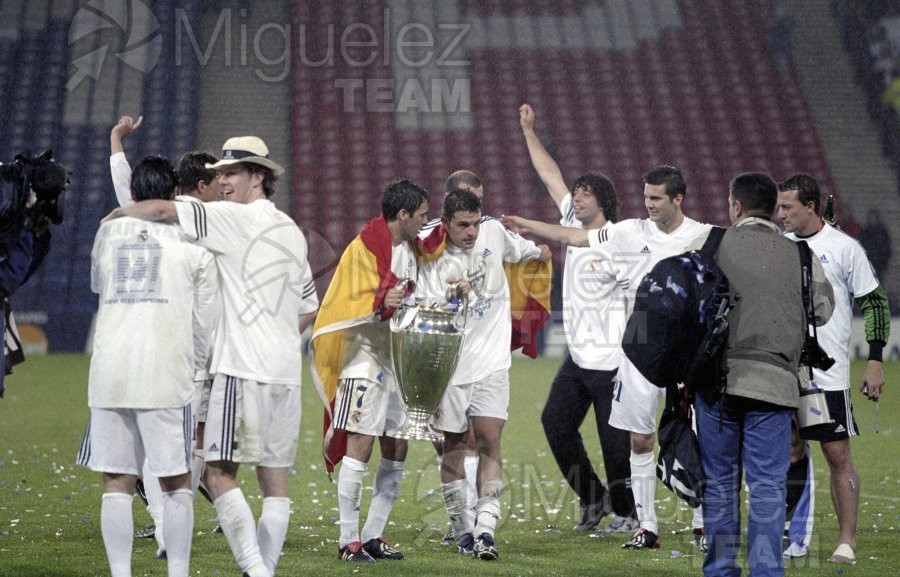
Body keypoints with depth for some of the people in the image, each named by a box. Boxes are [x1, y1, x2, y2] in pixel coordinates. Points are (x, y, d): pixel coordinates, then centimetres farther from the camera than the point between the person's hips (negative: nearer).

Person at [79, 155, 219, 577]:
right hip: (167, 375, -2)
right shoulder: (192, 239, 4)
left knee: (117, 482, 5)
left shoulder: (108, 231, 12)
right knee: (176, 482, 4)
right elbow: (208, 316, 6)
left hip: (110, 372, 3)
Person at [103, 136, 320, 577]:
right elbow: (308, 307, 26)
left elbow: (163, 210, -14)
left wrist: (117, 214, 3)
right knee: (274, 475, 6)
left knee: (219, 472, -8)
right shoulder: (291, 231, 19)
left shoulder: (235, 218, -6)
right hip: (286, 371, 8)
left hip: (243, 368, -8)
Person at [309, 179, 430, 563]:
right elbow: (346, 305, -18)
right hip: (366, 356, -8)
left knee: (397, 448, 6)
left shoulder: (411, 248, 12)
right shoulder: (365, 248, -12)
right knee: (361, 443, -11)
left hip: (399, 359, 9)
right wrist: (380, 304, -34)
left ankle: (373, 535, 13)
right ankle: (348, 541, -9)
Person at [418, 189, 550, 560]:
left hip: (491, 364, 1)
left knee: (489, 442, -11)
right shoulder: (433, 262, -8)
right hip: (451, 366, -1)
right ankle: (461, 529, 19)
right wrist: (450, 298, -32)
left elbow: (534, 252, 23)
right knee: (453, 446, 7)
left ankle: (486, 530, -16)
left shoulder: (494, 236, 0)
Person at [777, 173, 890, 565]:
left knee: (838, 454, -3)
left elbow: (875, 303, -1)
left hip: (828, 373, -4)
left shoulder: (843, 248, -4)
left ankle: (848, 540, 3)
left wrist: (875, 361, -6)